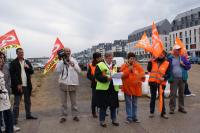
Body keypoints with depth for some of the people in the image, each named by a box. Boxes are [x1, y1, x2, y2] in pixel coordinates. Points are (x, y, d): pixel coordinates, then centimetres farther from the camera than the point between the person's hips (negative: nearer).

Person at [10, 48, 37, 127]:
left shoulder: (27, 62, 11)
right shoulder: (13, 63, -5)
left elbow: (32, 72, 11)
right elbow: (12, 75, -10)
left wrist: (28, 67, -10)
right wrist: (18, 84, -17)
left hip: (27, 85, 5)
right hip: (18, 86, -5)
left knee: (28, 102, 17)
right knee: (16, 103, 0)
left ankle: (28, 115, 31)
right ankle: (15, 119, 8)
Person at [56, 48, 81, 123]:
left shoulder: (73, 60, 4)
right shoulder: (61, 61, 1)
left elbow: (79, 70, 0)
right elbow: (58, 70, -13)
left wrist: (73, 65, -15)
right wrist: (61, 60, -12)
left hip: (73, 83, 1)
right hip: (63, 83, 0)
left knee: (74, 101, 10)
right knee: (63, 101, 7)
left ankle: (75, 115, 20)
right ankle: (63, 116, 16)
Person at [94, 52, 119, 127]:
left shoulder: (114, 66, 16)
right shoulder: (100, 65, -2)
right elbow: (97, 76, -11)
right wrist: (106, 78, -21)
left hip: (113, 88, 5)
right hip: (103, 89, -5)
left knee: (114, 105, 12)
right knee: (103, 106, 3)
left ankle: (114, 120, 28)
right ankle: (102, 121, 18)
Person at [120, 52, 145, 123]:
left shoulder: (138, 66, 0)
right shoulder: (124, 66, -4)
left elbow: (142, 75, 2)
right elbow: (122, 75, -13)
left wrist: (142, 77, -19)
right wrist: (129, 70, -20)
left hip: (136, 87, 2)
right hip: (127, 87, -1)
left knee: (134, 103, 13)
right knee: (128, 103, 5)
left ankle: (134, 117, 24)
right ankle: (129, 117, 14)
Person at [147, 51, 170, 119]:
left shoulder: (167, 63, 1)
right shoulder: (153, 61, 4)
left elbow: (168, 73, -1)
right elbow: (149, 69, -2)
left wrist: (164, 78, -19)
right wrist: (150, 62, -11)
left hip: (161, 83, -1)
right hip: (153, 82, 1)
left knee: (162, 98, 6)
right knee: (153, 97, 10)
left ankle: (163, 113, 16)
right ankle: (151, 112, 20)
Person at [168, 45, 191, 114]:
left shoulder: (183, 58, 9)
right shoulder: (170, 59, 0)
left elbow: (189, 66, 9)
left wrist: (184, 64, -9)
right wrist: (168, 76, -8)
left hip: (182, 78, 4)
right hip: (173, 79, -3)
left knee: (181, 93, 11)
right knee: (173, 94, -2)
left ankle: (181, 107, 23)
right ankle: (172, 108, 7)